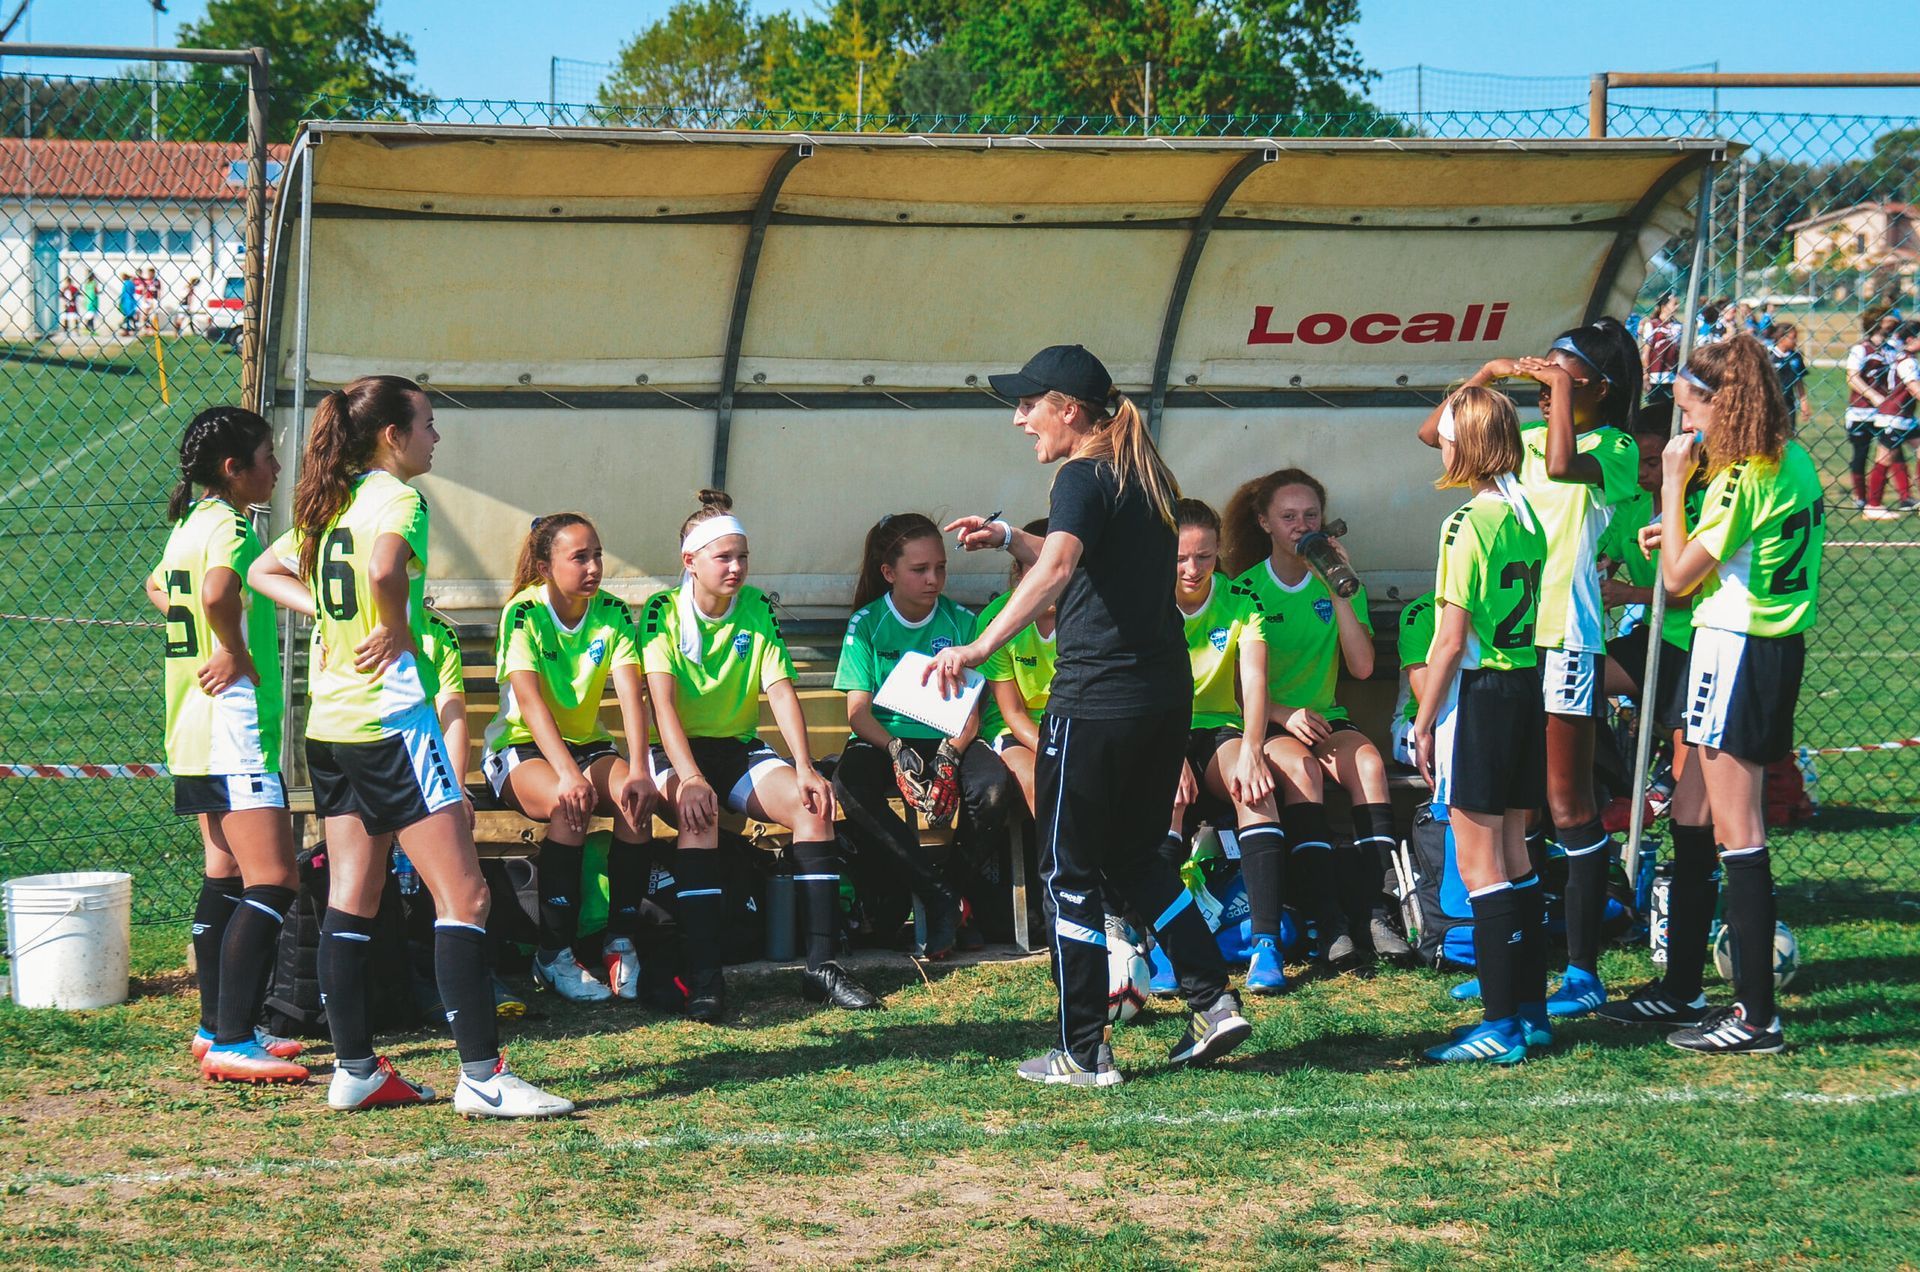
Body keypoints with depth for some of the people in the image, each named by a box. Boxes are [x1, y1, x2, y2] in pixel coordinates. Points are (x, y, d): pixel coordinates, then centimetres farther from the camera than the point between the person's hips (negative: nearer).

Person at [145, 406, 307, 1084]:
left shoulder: (189, 523, 14)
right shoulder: (228, 526, -15)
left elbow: (158, 585, 35)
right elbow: (217, 593, -37)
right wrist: (236, 653, -19)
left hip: (194, 731, 11)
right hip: (234, 727, -11)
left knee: (224, 876, 16)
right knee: (273, 881, -13)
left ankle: (216, 1027, 21)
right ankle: (232, 1041, -18)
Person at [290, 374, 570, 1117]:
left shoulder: (328, 504, 13)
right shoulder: (394, 497, -12)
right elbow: (384, 569, -32)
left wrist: (333, 621, 11)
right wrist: (395, 634, -14)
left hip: (329, 721, 9)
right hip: (391, 718, -9)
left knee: (350, 902, 10)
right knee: (462, 895, -8)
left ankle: (354, 1070, 12)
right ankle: (482, 1076, -11)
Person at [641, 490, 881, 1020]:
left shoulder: (757, 608, 3)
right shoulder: (663, 611, -7)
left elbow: (781, 690, -5)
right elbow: (662, 701, -18)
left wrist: (804, 767, -20)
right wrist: (689, 777, -33)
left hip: (741, 748, 4)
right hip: (677, 751, -4)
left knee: (815, 805, -23)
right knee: (700, 816, -36)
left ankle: (822, 963, -23)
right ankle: (703, 974, -39)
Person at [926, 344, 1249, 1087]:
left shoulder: (1084, 477, -12)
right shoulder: (1145, 476, 15)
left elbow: (1058, 566, -32)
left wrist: (979, 648, -42)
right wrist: (1008, 540, 25)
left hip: (1095, 704, -9)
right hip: (1166, 696, 9)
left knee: (1070, 873, 2)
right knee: (1134, 857, 22)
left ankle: (1083, 1054, 5)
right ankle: (1213, 1003, 13)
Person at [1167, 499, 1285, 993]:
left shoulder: (1241, 602, -1)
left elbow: (1254, 679, -15)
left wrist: (1249, 751, -33)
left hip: (1220, 728, 1)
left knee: (1253, 785, -32)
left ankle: (1266, 942, -40)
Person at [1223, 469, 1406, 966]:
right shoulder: (1246, 589, 1)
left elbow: (1362, 666, -4)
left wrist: (1339, 590, -11)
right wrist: (1285, 715, -21)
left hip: (1325, 718, 3)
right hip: (1265, 722, -3)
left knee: (1368, 761, -30)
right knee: (1300, 767, -35)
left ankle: (1374, 911, -34)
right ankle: (1328, 921, -41)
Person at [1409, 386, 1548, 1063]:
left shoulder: (1468, 524, -15)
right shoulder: (1526, 517, 8)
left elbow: (1451, 638, -15)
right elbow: (1530, 617, 12)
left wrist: (1424, 723, -9)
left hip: (1478, 695, -8)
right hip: (1528, 687, 8)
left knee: (1479, 865, -4)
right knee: (1513, 856, 15)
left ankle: (1501, 1026, -5)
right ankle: (1529, 1011, 18)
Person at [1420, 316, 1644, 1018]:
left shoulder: (1614, 450, -7)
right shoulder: (1527, 439, 14)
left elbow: (1563, 464, -29)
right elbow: (1434, 433, 16)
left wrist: (1561, 389, -19)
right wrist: (1488, 374, 6)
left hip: (1566, 638, -7)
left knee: (1568, 803, -4)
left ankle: (1584, 971, 0)